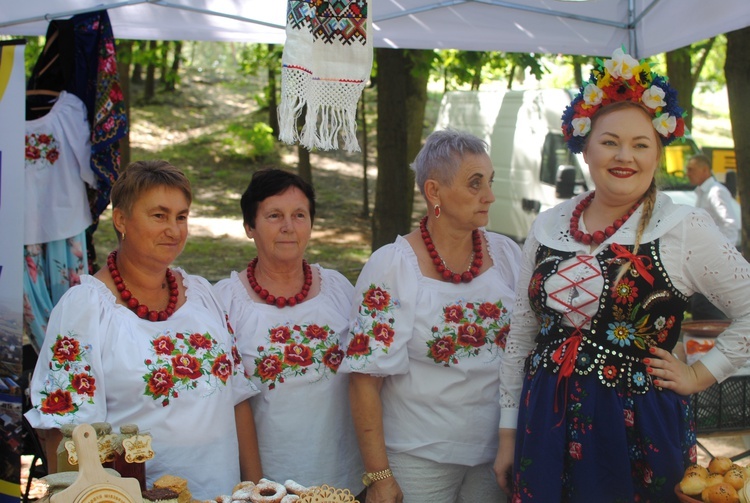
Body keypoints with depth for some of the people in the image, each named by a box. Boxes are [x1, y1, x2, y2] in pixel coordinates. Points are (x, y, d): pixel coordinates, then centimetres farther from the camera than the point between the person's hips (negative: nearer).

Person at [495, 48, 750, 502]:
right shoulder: (549, 226, 7)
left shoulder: (684, 228, -5)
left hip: (638, 431, -3)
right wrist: (508, 434, 12)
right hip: (546, 427, 4)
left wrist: (700, 375, -4)